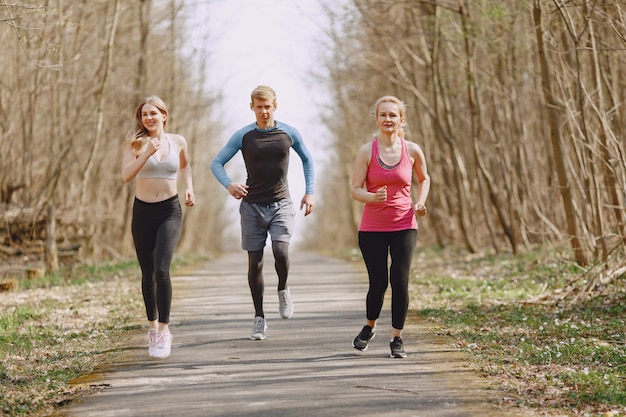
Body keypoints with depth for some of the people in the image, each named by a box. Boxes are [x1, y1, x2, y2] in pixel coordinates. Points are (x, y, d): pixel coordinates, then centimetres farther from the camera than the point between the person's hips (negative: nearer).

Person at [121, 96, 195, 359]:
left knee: (162, 270, -18)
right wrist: (147, 152, -25)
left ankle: (164, 330, -13)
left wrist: (189, 187, 10)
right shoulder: (135, 143, -1)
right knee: (148, 274, 9)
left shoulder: (177, 142, 4)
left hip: (170, 211, -1)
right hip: (143, 211, 1)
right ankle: (152, 326, 27)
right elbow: (126, 175, -16)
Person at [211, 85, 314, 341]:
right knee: (254, 262, 1)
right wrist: (228, 185, -18)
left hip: (281, 204, 0)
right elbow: (217, 163, 2)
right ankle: (259, 318, 12)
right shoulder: (243, 136, -1)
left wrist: (309, 192, 10)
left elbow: (307, 159, 18)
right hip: (252, 205, 1)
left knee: (281, 251, -22)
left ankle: (283, 290, 9)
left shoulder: (289, 133, 2)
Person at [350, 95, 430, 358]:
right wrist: (373, 197, -26)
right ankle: (369, 327, 29)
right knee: (378, 283, 0)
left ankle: (397, 338, 9)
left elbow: (424, 179, 19)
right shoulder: (367, 151, -4)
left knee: (400, 281, -6)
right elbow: (355, 189, -5)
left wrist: (421, 202, 1)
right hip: (372, 228, -1)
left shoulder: (412, 151, 1)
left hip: (404, 226, 1)